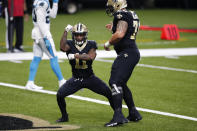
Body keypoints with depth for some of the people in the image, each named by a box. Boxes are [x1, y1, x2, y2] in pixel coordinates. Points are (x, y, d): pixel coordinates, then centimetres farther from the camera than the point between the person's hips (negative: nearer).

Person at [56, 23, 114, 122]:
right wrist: (66, 32, -34)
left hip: (90, 78, 0)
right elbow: (63, 47, -31)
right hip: (75, 79, 0)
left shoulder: (91, 44, -7)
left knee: (109, 93, -9)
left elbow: (90, 56, -27)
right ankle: (64, 116, 10)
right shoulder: (70, 44, -7)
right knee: (60, 94, -13)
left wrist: (75, 56, -33)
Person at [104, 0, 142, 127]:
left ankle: (118, 116, -25)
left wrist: (108, 43, -10)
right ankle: (134, 113, 26)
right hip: (133, 53, 10)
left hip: (127, 53, -10)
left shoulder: (122, 15, -12)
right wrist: (114, 27, 34)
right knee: (121, 84, 20)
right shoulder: (132, 15, 18)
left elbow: (120, 35, -25)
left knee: (115, 82, -16)